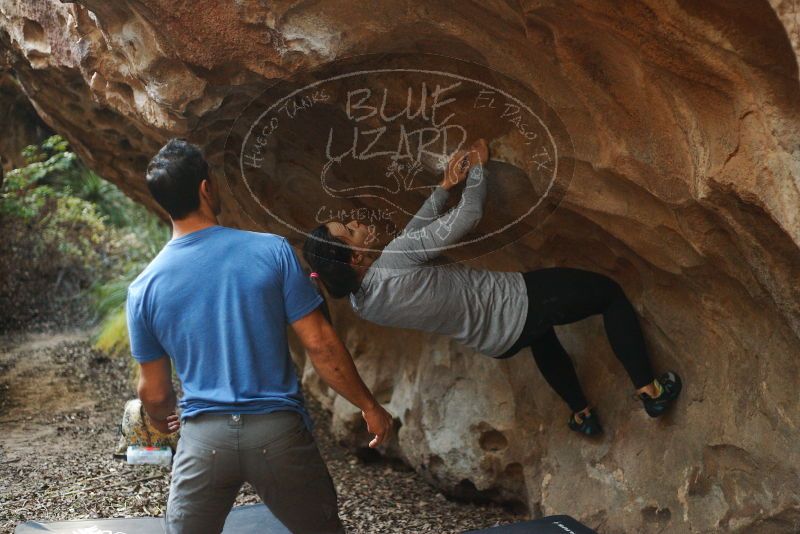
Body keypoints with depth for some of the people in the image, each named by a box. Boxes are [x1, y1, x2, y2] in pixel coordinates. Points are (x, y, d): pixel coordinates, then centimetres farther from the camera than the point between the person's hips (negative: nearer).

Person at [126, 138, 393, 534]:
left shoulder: (145, 288, -1)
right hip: (277, 432, -1)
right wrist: (369, 406, 6)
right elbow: (319, 345, -7)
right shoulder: (271, 251, -7)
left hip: (204, 439, 1)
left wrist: (160, 420, 30)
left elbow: (155, 392, 6)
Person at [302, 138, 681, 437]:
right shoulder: (390, 265, -33)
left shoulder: (361, 303, -7)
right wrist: (478, 166, -5)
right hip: (514, 305, -8)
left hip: (497, 341, 8)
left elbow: (412, 234, 7)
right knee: (610, 293, 13)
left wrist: (444, 187, 9)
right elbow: (467, 216, -22)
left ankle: (581, 414, 44)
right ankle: (649, 391, 17)